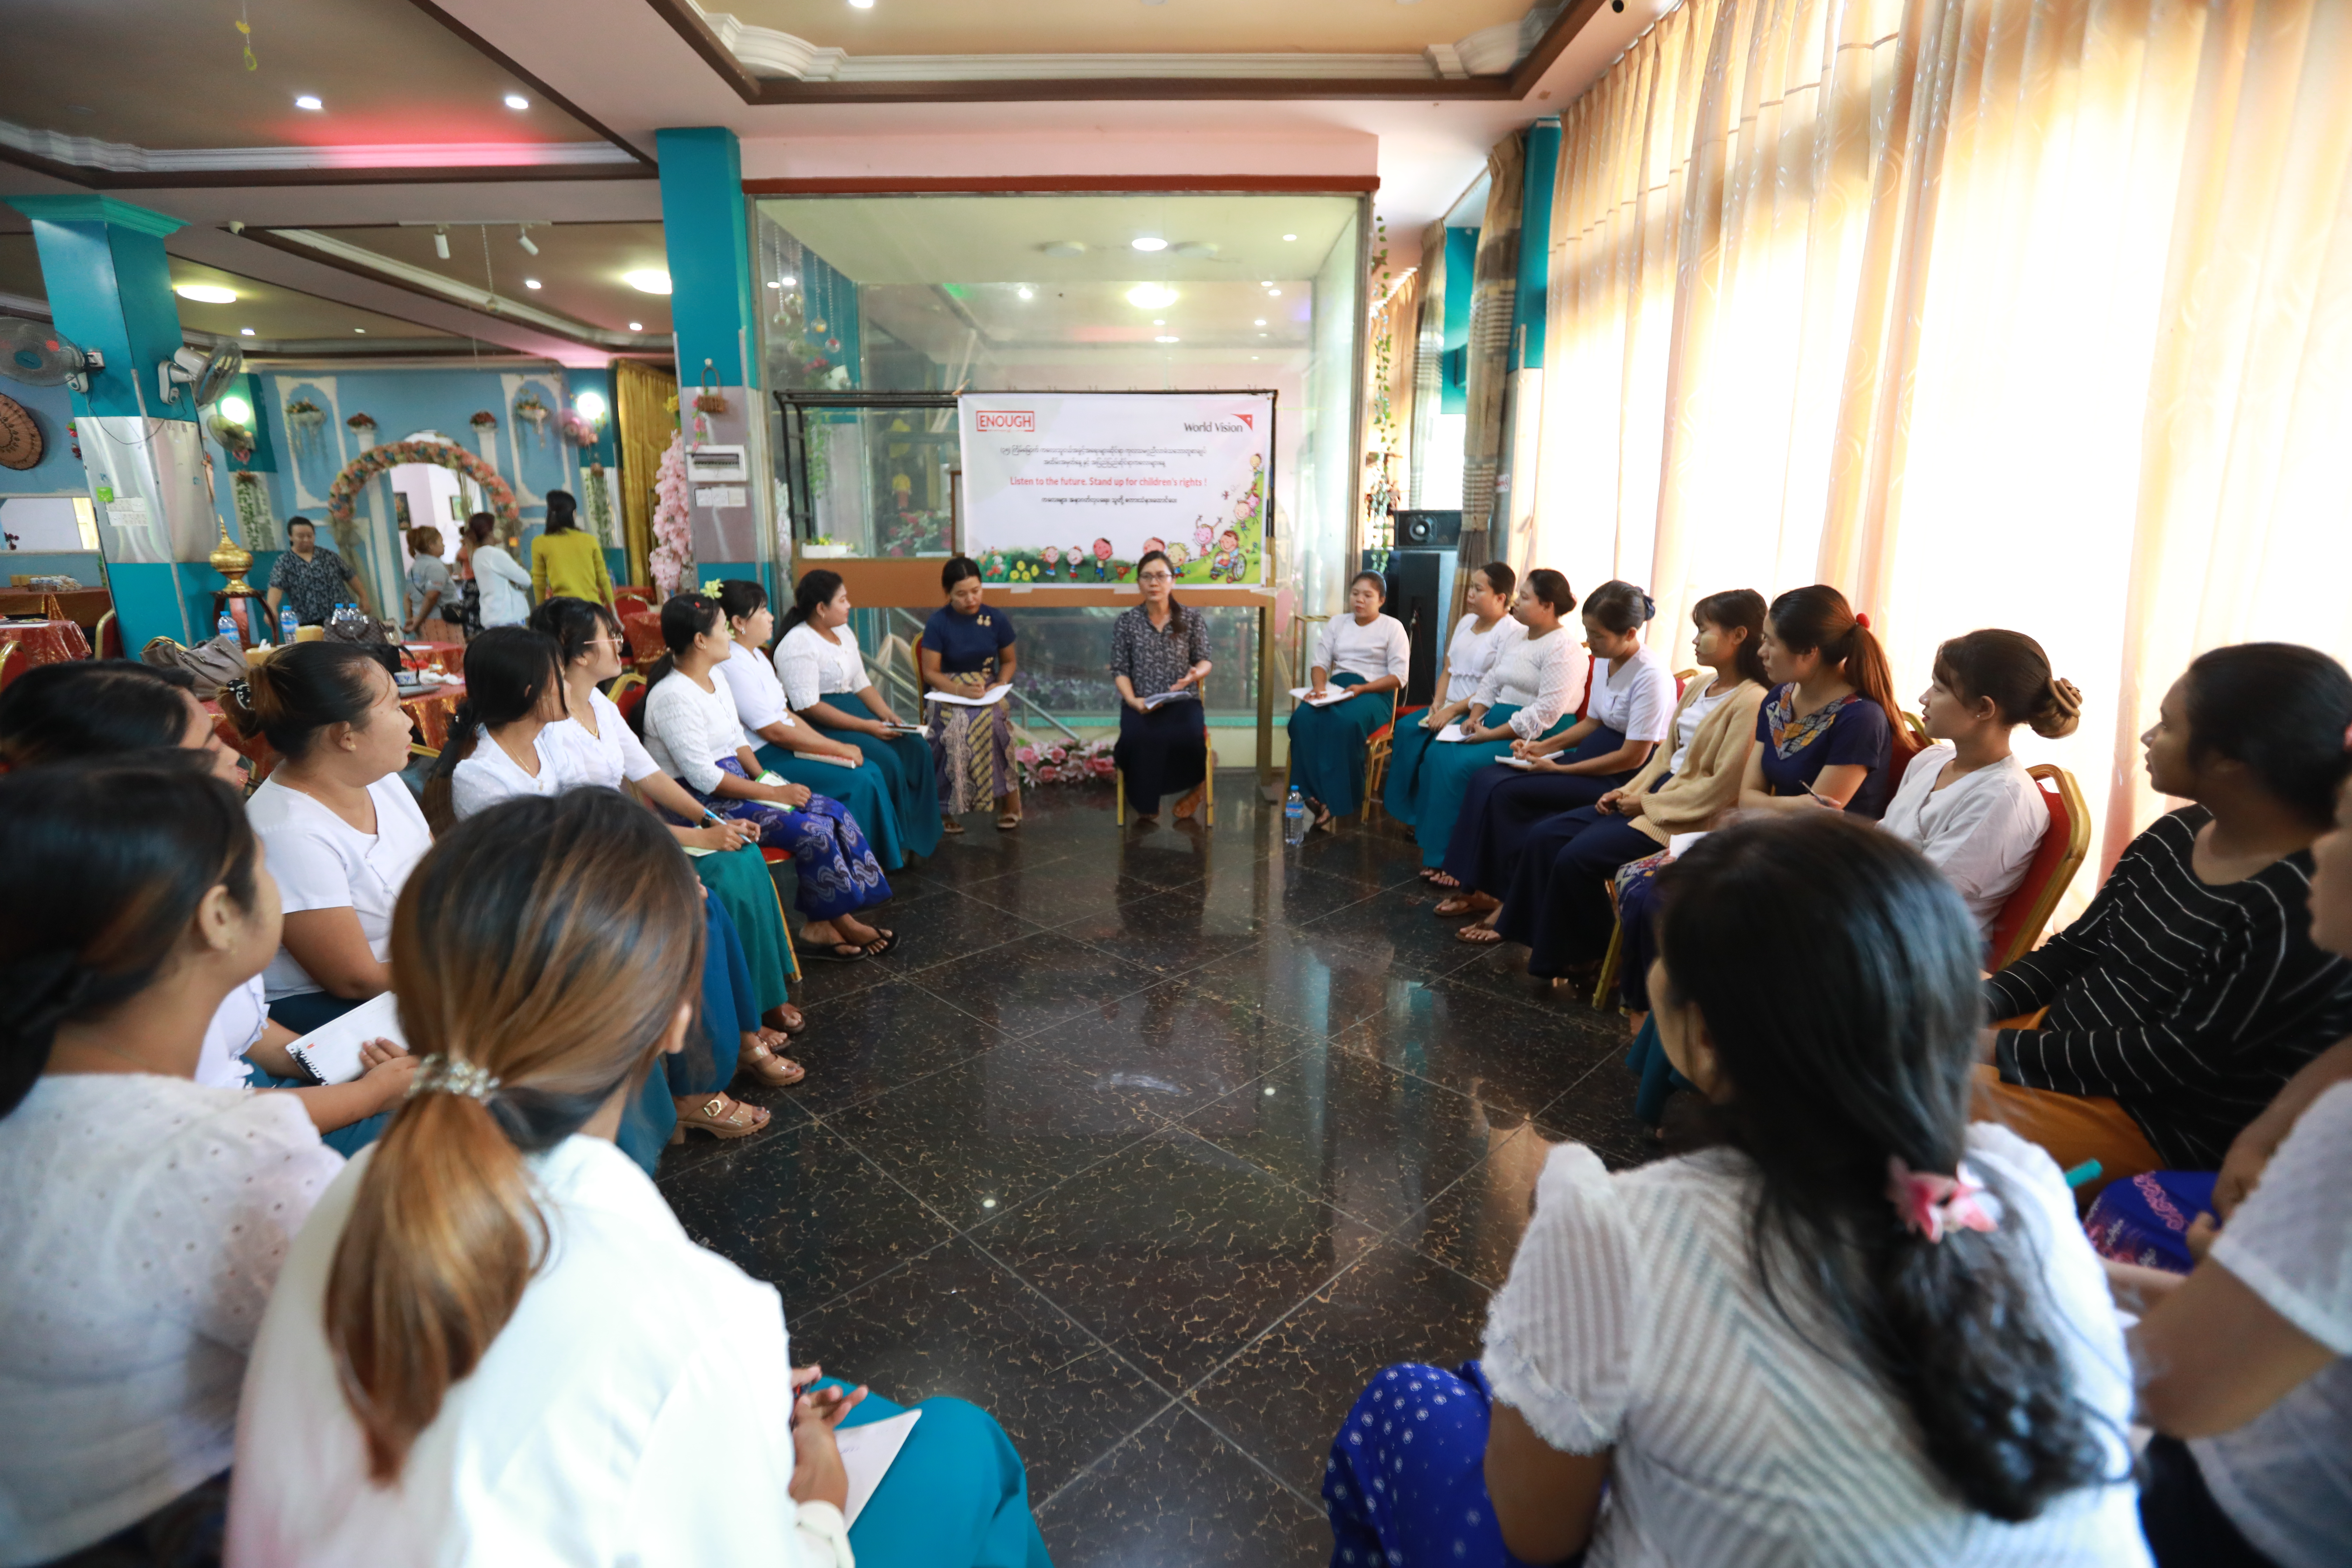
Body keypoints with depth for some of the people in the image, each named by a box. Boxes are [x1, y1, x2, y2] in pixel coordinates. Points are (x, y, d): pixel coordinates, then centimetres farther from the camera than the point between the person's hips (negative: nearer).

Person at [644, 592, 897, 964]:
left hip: (736, 783, 10)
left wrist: (767, 778, -1)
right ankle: (837, 924, -1)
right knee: (812, 830, -21)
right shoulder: (673, 696, -20)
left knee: (836, 813, -5)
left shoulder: (714, 678, 9)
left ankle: (826, 923, -3)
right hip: (701, 803, -10)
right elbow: (704, 777, -23)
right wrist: (773, 793, -19)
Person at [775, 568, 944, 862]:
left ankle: (922, 833, -4)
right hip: (817, 727, -9)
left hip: (851, 712, 9)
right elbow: (807, 707, -21)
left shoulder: (844, 633, 15)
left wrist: (888, 716, -2)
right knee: (887, 760, -27)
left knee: (918, 749, -9)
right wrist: (866, 726, -22)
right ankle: (898, 845, -12)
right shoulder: (798, 644, -14)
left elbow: (862, 684, 17)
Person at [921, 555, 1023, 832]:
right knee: (961, 725, -35)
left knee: (990, 723, -34)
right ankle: (946, 807, -23)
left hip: (988, 690, 1)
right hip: (947, 692, -1)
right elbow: (930, 672, -6)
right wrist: (961, 689, -23)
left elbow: (1009, 661, 12)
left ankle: (1008, 802, -21)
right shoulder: (938, 623, -7)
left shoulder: (996, 619, 0)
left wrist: (1001, 685, -9)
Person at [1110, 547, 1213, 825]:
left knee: (1187, 738, -34)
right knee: (1138, 738, -35)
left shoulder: (1193, 619, 8)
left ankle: (1192, 789, 1)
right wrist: (1132, 701, -15)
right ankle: (1146, 805, -9)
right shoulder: (1126, 621, 7)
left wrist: (1196, 673, -17)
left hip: (1183, 701, 0)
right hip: (1140, 703, 0)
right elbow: (1120, 670, 4)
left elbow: (1204, 661, 9)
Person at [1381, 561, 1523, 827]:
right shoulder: (1466, 622, 14)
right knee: (1406, 731, -17)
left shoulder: (1513, 632, -10)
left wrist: (1454, 710, -20)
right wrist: (1438, 703, -3)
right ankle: (1406, 811, -11)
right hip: (1449, 707, 7)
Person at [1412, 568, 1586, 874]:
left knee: (1461, 765, -25)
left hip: (1537, 739, -9)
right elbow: (1490, 683, 17)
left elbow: (1546, 713, -21)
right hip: (1497, 723, 9)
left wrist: (1492, 735, -21)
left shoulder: (1564, 650, -13)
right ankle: (1431, 843, -10)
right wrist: (1475, 717, -3)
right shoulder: (1518, 640, 16)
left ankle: (1449, 859, -13)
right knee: (1437, 753, -12)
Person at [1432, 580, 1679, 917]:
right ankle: (1477, 886, -4)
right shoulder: (1606, 662, 6)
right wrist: (1545, 746, 3)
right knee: (1486, 779, -7)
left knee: (1505, 793, -21)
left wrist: (1559, 768, -17)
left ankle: (1503, 896, -5)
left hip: (1621, 778, -9)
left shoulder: (1650, 675, -20)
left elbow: (1633, 757, -21)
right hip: (1591, 758, 9)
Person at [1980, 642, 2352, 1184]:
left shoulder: (2304, 905, -22)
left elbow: (2181, 1058, -22)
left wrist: (2002, 1050, -21)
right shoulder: (2176, 834, 4)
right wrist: (1981, 1005, -6)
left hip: (2161, 1125, -8)